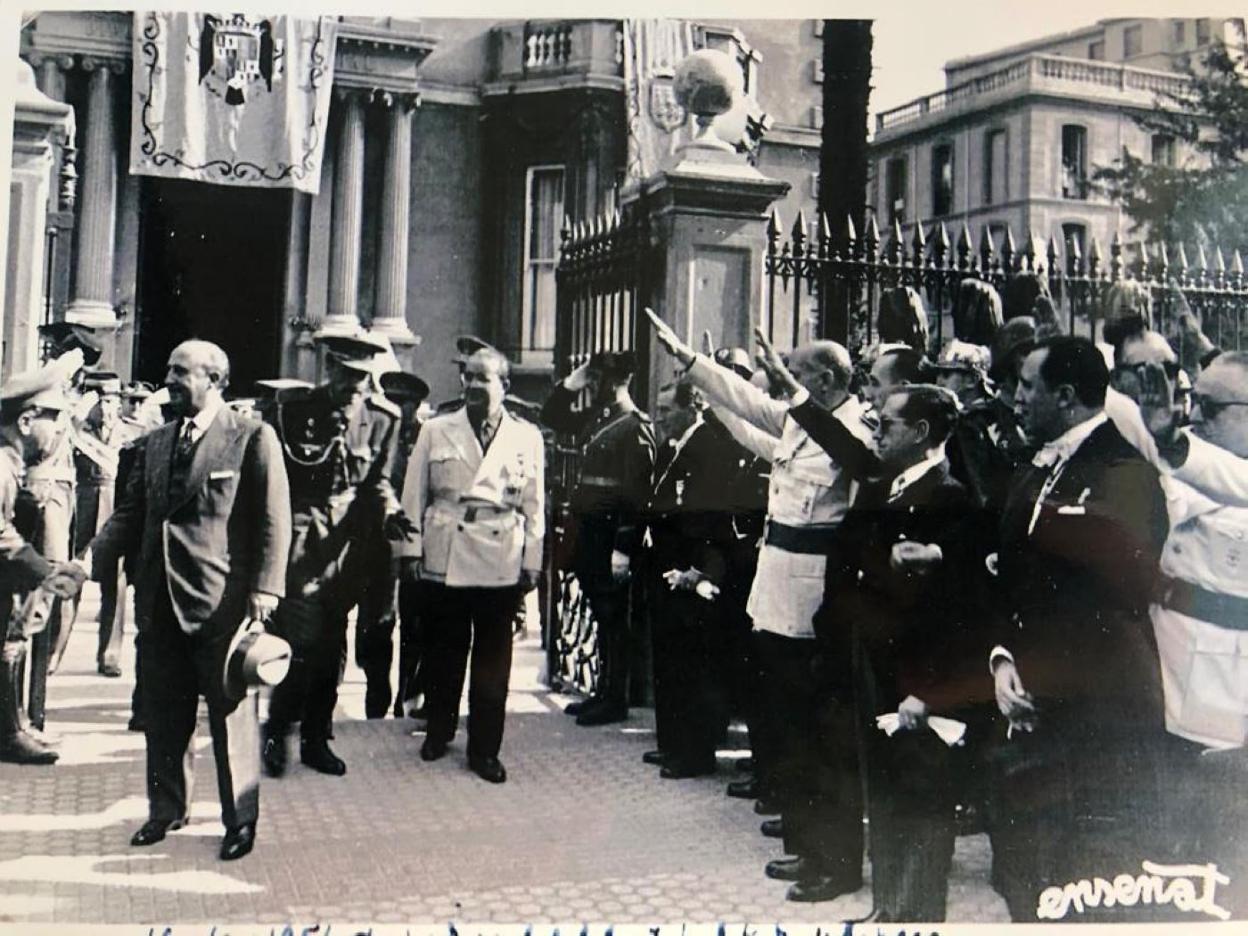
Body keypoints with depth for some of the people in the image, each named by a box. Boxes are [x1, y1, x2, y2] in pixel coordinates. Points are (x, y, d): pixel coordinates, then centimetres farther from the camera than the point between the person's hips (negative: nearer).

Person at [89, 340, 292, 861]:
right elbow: (131, 515, 14)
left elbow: (273, 520, -9)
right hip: (159, 601, 6)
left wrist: (265, 589, -16)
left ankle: (240, 819, 17)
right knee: (162, 714, 14)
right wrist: (89, 559, -1)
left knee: (231, 712, 4)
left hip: (223, 603, -6)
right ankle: (167, 809, 31)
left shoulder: (253, 438, -6)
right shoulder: (155, 444, 12)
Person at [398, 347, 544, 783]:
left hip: (501, 563, 0)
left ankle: (484, 748, 14)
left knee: (493, 657, 5)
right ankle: (438, 731, 28)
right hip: (444, 558, 0)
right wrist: (411, 548, 1)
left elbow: (534, 505, 7)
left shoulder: (527, 437, 7)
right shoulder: (436, 431, 8)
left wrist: (532, 563, 5)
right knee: (444, 649, 9)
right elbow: (414, 494, 8)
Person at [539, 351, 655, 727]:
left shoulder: (635, 427, -13)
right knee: (601, 617, 15)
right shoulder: (594, 419, 11)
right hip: (588, 533, 8)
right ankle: (603, 691, 24)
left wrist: (623, 548, -21)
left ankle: (615, 700, 8)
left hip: (612, 536, -8)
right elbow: (550, 417, 25)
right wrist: (570, 384, 9)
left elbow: (636, 493, -18)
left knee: (613, 618, 0)